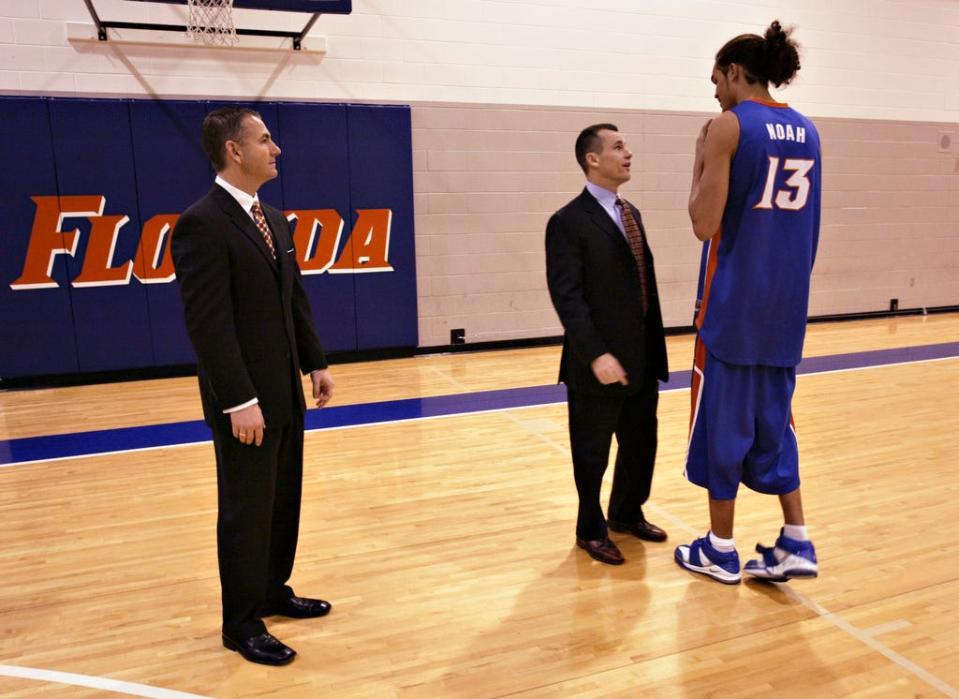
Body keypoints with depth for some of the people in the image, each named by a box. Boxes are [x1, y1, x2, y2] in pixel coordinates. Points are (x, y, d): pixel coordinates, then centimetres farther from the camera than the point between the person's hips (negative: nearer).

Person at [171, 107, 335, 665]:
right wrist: (239, 401, -23)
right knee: (247, 509, 4)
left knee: (283, 500, 17)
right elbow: (208, 323, -21)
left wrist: (317, 364, 11)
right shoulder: (203, 224, -17)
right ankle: (242, 623, 21)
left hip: (285, 390, 8)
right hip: (246, 399, -8)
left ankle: (273, 591, 35)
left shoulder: (274, 221, 11)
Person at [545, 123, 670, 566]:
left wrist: (656, 348, 13)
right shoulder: (569, 221, -11)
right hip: (600, 364, -7)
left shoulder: (631, 214, 14)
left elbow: (645, 285, 14)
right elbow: (566, 297, -18)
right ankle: (591, 530, 29)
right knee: (593, 453, 9)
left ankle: (627, 514, 41)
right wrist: (596, 355, -24)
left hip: (643, 359, 8)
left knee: (642, 445, 18)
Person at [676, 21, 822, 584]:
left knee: (724, 422, 5)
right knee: (772, 420, 16)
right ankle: (797, 544, 17)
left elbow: (705, 224, -13)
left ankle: (721, 551, 16)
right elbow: (792, 215, 18)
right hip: (787, 302, 7)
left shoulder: (729, 127, -10)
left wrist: (700, 160, -1)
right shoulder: (807, 131, 12)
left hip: (734, 303, -7)